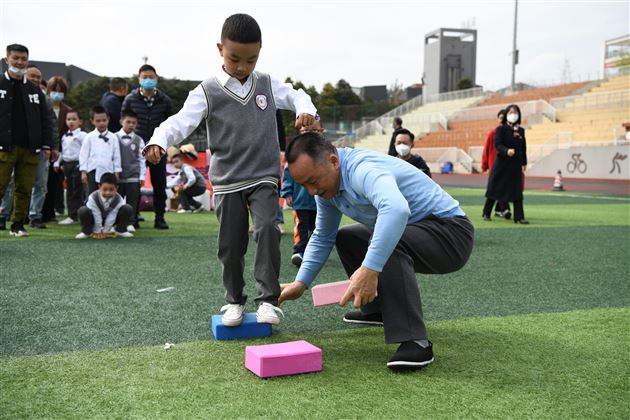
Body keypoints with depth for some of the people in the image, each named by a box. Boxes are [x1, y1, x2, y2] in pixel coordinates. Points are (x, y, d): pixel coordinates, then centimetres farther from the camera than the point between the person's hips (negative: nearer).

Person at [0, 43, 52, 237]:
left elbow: (45, 120, 15)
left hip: (29, 149, 3)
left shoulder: (35, 90, 15)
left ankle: (18, 225, 13)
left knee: (24, 189, 4)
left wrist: (46, 145, 7)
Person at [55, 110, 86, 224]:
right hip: (67, 164, 7)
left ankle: (73, 215, -3)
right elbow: (62, 152, 21)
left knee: (77, 190, -4)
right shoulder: (64, 137, 16)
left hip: (77, 164, -7)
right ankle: (71, 214, 14)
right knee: (70, 190, 10)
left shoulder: (82, 135, -6)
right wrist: (58, 163, 15)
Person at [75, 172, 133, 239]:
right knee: (83, 211, -33)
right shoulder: (93, 198, -31)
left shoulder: (119, 199, -27)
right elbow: (96, 216, -24)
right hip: (96, 219, -1)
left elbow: (112, 217, -22)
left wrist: (105, 231, -18)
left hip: (111, 219, 1)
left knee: (128, 209, -23)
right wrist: (98, 232, -17)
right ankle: (86, 232, -6)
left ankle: (121, 231, -2)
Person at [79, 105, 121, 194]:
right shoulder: (89, 137, 3)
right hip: (93, 172, -1)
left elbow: (116, 156, 6)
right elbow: (83, 155, 3)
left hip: (108, 171, 1)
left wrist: (116, 173, 3)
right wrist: (83, 172, -2)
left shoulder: (113, 137, 4)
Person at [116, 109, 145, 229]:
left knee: (132, 201, 3)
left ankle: (131, 223, 11)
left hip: (133, 177, 0)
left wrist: (142, 176, 0)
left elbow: (141, 159, 4)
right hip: (117, 176, 0)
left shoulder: (138, 140, 3)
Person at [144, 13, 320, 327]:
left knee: (267, 229, -19)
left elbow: (295, 96, 16)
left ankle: (268, 298, -10)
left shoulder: (268, 85, 5)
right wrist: (159, 140, -35)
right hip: (227, 181, -1)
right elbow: (181, 121, -15)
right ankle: (234, 300, 25)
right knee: (231, 244, 6)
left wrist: (306, 111, -8)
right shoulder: (207, 92, -5)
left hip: (264, 177, 1)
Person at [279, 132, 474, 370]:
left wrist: (369, 269, -54)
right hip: (409, 232, 10)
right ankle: (376, 309, 28)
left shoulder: (362, 169, -29)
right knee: (345, 238, 18)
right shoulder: (325, 183, 1)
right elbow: (322, 237, 13)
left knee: (387, 244, -36)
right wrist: (300, 283, 4)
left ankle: (415, 342, -33)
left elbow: (397, 209, -50)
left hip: (451, 230, -10)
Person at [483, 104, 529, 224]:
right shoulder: (501, 129, -4)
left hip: (516, 165, 4)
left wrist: (524, 163, 14)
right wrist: (506, 151, -34)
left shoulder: (521, 130, 10)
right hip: (501, 163, -4)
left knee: (517, 191, -1)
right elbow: (497, 144, -15)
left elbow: (523, 147, 16)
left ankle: (519, 217, 1)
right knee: (495, 189, 5)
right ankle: (486, 213, 19)